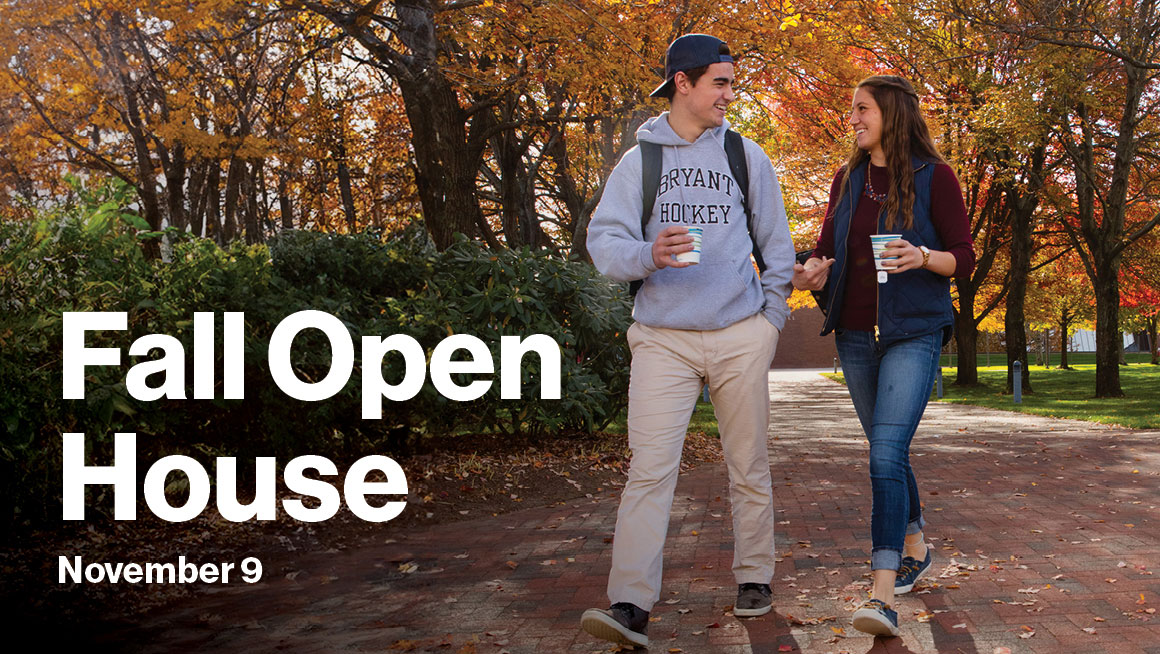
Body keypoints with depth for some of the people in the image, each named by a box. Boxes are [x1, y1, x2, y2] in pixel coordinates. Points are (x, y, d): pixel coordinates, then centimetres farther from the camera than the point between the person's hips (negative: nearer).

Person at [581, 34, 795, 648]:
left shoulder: (747, 155, 11)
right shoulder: (639, 161, 6)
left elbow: (776, 242, 16)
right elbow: (603, 240, -3)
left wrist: (772, 312, 8)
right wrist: (648, 255, -23)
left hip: (739, 335, 2)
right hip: (662, 338, -2)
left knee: (748, 466, 9)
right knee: (650, 468, -11)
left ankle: (754, 579, 24)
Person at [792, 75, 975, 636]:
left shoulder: (933, 177, -3)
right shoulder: (847, 180, 12)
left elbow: (964, 257, -1)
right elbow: (826, 249, 13)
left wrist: (922, 258, -22)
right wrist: (811, 272, -10)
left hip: (913, 334, -5)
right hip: (855, 335, 6)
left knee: (886, 454, -18)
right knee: (887, 451, 15)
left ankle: (883, 596, -20)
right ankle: (915, 547, 36)